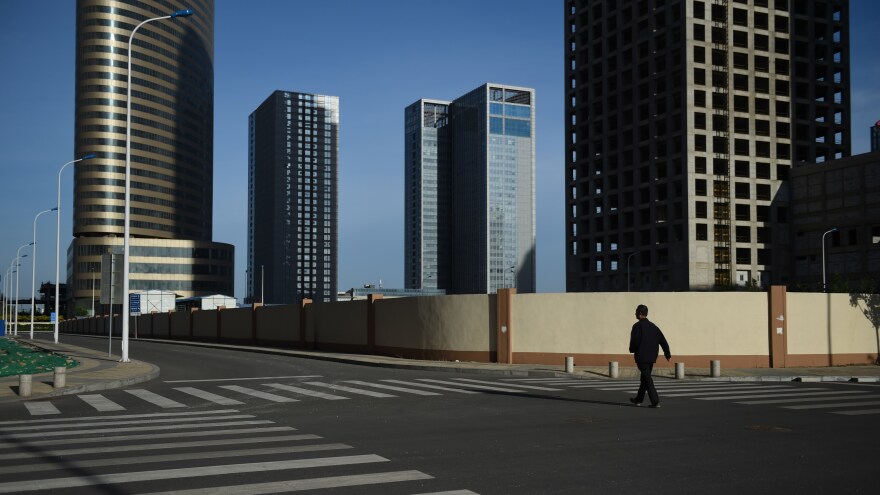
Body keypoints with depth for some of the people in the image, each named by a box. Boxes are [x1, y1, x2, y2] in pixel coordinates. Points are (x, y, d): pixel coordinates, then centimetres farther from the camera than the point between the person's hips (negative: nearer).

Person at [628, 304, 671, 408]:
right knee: (645, 378, 18)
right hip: (652, 357, 7)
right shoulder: (653, 326, 11)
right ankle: (639, 399, 29)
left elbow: (635, 341, -17)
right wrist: (667, 354, 13)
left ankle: (655, 401, -13)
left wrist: (632, 350, 2)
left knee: (648, 379, -6)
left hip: (641, 357, -7)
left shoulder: (637, 326, -10)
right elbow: (663, 340, 9)